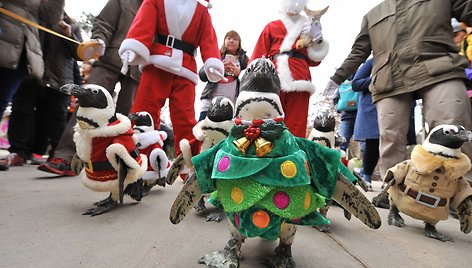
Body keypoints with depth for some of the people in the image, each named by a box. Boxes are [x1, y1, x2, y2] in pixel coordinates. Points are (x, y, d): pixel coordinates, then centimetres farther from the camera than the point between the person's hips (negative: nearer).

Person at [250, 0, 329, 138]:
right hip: (275, 78, -1)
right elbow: (258, 56, 11)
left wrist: (317, 39, 6)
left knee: (297, 125, -4)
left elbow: (314, 60, 20)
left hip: (299, 79, 2)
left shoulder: (309, 28, 24)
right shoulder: (271, 27, 19)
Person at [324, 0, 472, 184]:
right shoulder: (372, 16, 29)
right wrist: (337, 78, 18)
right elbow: (358, 52, 25)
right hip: (390, 82, 1)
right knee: (390, 140, -8)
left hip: (439, 72, 0)